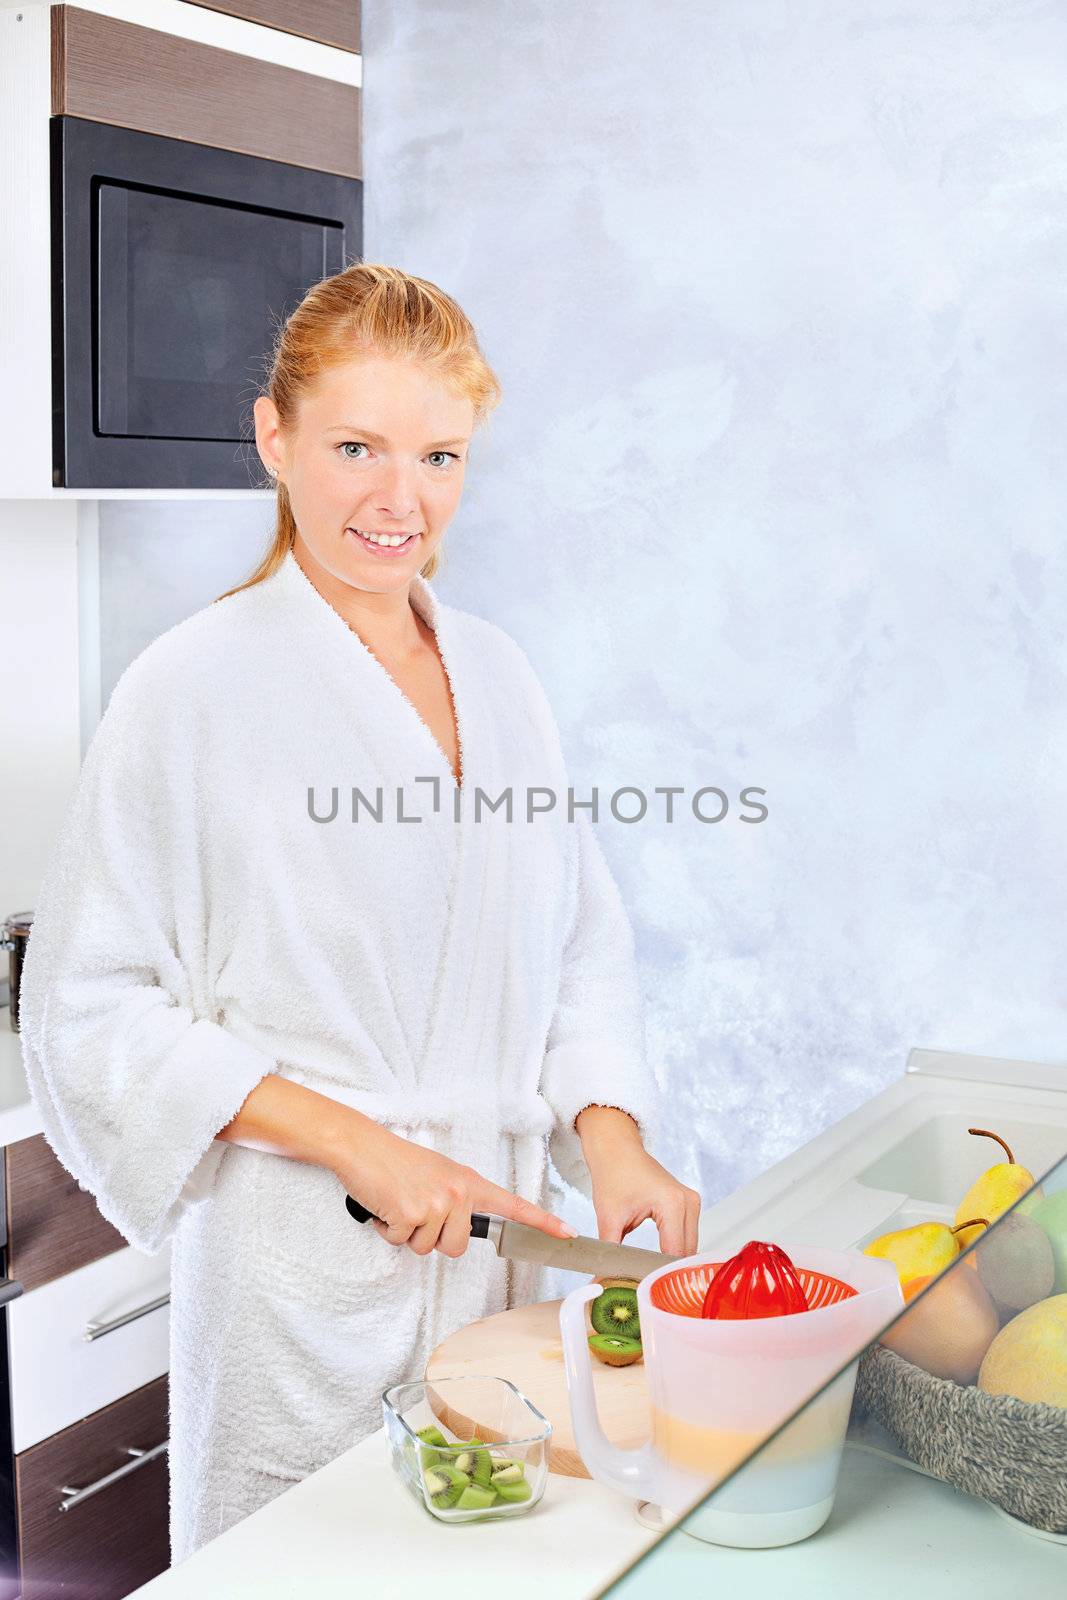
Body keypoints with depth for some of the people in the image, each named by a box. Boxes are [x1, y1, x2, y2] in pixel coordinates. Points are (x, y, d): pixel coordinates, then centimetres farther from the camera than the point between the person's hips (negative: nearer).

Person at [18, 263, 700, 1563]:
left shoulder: (496, 674, 7)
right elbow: (88, 1012, -11)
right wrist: (352, 1140, -17)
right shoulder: (195, 688, -11)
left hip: (497, 1244, 5)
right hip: (302, 1272, -5)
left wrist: (611, 1138, -4)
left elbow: (578, 942, 12)